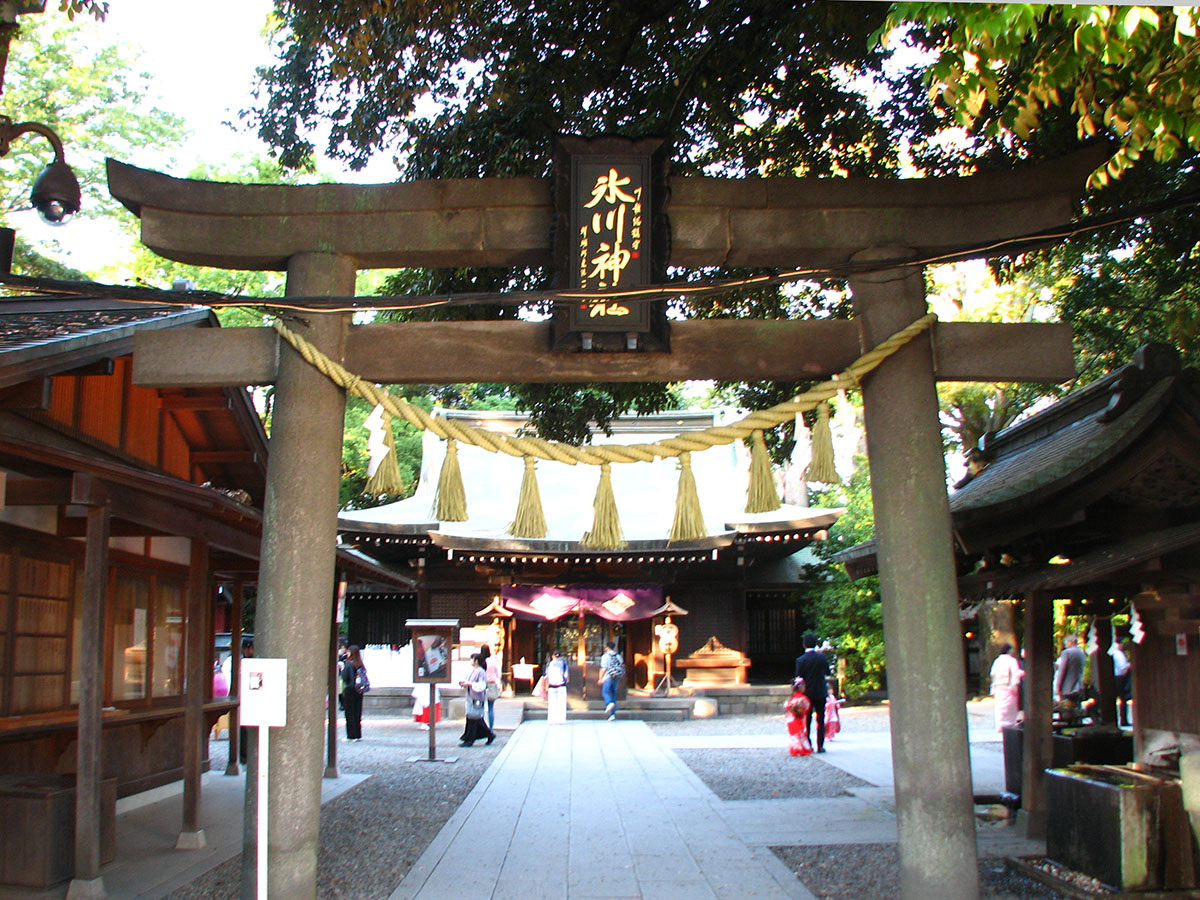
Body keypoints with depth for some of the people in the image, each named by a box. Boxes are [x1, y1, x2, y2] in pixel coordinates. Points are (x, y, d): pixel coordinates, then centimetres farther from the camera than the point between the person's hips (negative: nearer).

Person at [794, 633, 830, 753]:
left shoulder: (800, 660, -11)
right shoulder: (822, 657, -7)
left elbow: (798, 678, -7)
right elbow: (827, 672, 7)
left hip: (806, 693, -1)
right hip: (820, 693, 1)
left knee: (806, 721, 8)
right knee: (821, 721, 7)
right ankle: (820, 746, 5)